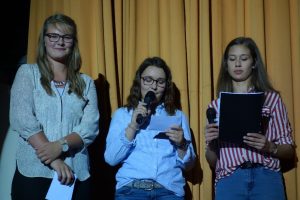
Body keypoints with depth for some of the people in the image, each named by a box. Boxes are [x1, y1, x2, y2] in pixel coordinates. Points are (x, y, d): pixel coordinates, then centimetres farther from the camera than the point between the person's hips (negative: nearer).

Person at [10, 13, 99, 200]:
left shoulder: (86, 82, 10)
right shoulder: (27, 73, 5)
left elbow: (91, 127, -1)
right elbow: (22, 120, -7)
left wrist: (60, 145, -19)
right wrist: (54, 161, -16)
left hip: (76, 175, 2)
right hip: (34, 172, -2)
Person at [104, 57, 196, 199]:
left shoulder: (178, 116, 15)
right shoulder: (122, 114, 13)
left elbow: (188, 164, 13)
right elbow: (110, 159, 2)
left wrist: (182, 144, -6)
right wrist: (132, 126, -6)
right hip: (131, 188, -1)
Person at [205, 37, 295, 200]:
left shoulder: (271, 98, 8)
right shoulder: (216, 105, 13)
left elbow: (289, 151, 8)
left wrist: (270, 147, -11)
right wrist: (210, 142, -7)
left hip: (266, 177, -1)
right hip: (229, 180, 1)